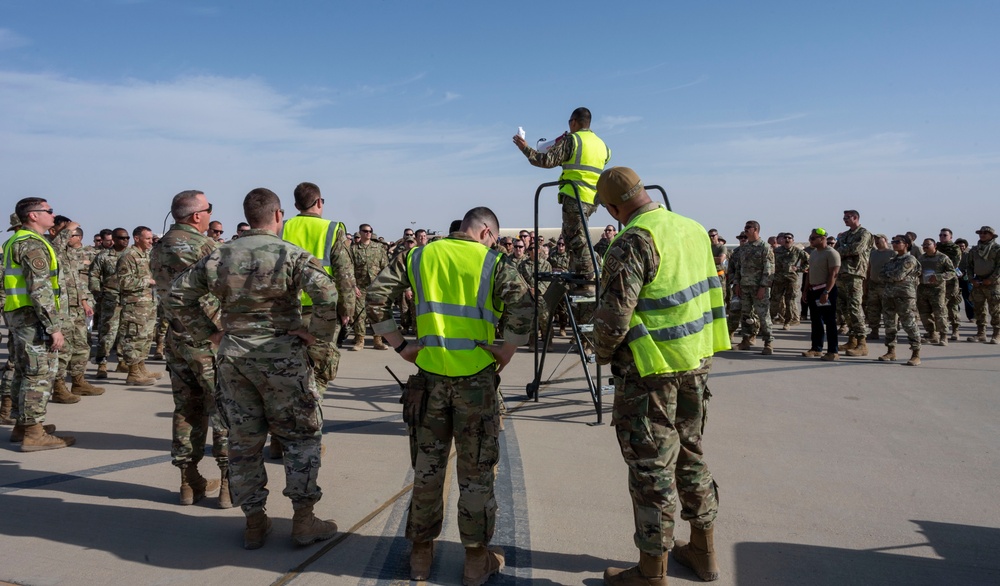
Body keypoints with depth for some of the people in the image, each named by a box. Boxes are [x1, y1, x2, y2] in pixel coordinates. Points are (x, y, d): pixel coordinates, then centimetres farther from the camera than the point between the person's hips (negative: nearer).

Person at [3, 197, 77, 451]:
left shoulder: (15, 242, 17)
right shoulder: (32, 243, -16)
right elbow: (40, 289, -22)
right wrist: (54, 327, -22)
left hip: (17, 314, 11)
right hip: (32, 316, -11)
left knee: (24, 371, 17)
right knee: (41, 373, -7)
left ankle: (22, 425, 26)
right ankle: (34, 434, -4)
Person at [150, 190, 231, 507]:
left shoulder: (158, 249, 8)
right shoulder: (206, 246, -15)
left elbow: (163, 291, 12)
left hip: (175, 337, 7)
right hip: (210, 339, -7)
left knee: (186, 410, 14)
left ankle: (189, 481, 22)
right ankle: (229, 483, 5)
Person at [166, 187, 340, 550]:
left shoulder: (219, 256, 4)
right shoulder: (291, 255, -10)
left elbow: (178, 295, 7)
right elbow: (328, 295, -25)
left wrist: (207, 332, 9)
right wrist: (317, 332, -12)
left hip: (232, 356, 4)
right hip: (281, 356, -4)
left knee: (243, 440, 14)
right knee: (302, 436, 10)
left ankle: (254, 523, 23)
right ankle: (303, 521, 12)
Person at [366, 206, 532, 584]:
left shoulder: (419, 256, 6)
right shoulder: (492, 262, -3)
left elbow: (375, 298, -1)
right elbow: (522, 307, -19)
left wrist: (400, 346, 3)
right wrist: (506, 350, -8)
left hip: (429, 375, 3)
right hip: (476, 378, -2)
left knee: (427, 468, 16)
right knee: (476, 471, 11)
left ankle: (421, 553, 28)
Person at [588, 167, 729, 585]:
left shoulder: (634, 241, -17)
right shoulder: (694, 230, 8)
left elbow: (613, 316, -20)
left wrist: (603, 354, -1)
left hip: (652, 371, -8)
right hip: (697, 363, 8)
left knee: (652, 468, 2)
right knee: (690, 454, 21)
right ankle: (703, 551, 35)